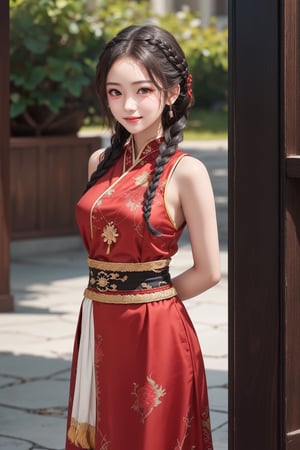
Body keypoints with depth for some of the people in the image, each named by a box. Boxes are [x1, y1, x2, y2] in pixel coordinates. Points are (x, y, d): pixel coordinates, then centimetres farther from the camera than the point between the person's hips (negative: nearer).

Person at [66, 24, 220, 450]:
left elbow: (208, 271, -9)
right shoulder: (101, 162, 7)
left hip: (154, 333, -6)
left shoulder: (185, 172, -12)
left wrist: (148, 297, 2)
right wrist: (106, 298, 7)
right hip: (98, 329, 6)